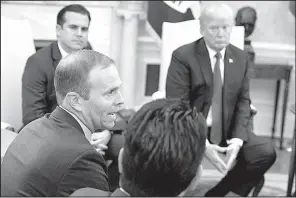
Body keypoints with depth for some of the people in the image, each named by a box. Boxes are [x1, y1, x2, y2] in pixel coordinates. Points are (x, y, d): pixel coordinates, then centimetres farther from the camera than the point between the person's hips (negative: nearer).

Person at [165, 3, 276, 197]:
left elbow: (243, 101, 5)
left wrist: (237, 140, -13)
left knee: (266, 153, -16)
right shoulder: (183, 56, -9)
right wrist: (202, 144, -24)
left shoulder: (241, 58, 7)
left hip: (227, 130, 5)